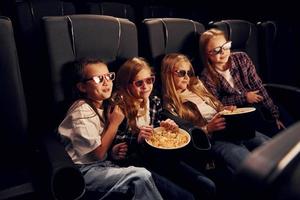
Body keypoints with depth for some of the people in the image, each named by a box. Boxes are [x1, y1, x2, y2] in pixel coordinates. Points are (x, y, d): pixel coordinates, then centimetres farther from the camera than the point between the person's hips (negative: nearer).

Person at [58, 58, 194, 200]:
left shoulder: (102, 107, 10)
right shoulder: (82, 112, -16)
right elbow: (98, 154, -16)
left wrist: (113, 151, -2)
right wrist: (114, 124, -13)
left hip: (103, 165, 8)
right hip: (85, 171, -8)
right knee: (141, 175, -24)